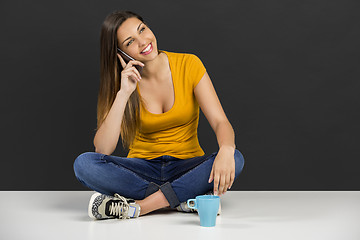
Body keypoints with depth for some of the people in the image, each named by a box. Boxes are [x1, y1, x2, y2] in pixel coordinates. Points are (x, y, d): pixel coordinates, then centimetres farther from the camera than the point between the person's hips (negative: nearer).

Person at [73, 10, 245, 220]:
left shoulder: (188, 64, -6)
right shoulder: (122, 82, -5)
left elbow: (221, 122, -13)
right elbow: (102, 150, -16)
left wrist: (226, 149, -37)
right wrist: (123, 93, -23)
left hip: (187, 168, 0)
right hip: (142, 170, 1)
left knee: (235, 159, -31)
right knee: (84, 163, -26)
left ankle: (136, 207, -30)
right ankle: (190, 200, -26)